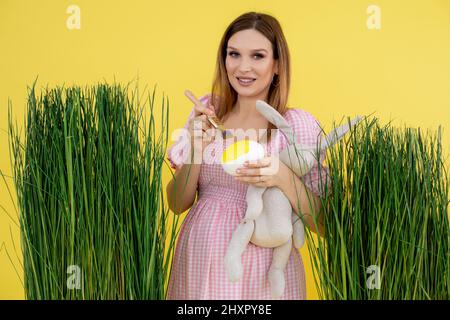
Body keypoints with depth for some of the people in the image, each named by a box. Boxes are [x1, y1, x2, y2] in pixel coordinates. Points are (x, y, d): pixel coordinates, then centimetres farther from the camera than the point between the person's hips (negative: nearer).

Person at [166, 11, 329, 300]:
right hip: (197, 262, 3)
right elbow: (177, 204, -2)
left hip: (261, 269, -3)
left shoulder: (299, 124, -11)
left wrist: (284, 178, -26)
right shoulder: (207, 109, -2)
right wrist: (197, 149, -18)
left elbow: (323, 222, -10)